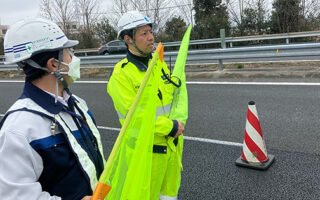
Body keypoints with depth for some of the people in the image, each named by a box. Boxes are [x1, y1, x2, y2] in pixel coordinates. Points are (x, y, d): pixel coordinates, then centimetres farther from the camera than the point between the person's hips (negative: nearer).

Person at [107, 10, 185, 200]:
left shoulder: (159, 64, 6)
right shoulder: (121, 74, -16)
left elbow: (175, 95, 14)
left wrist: (178, 124, -1)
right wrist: (171, 127, -17)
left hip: (171, 143, 7)